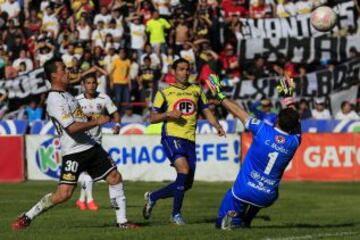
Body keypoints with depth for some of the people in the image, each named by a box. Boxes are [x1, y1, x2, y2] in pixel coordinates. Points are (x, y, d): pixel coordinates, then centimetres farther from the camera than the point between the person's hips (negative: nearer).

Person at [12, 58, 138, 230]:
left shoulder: (66, 95, 14)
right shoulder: (54, 100, -17)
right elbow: (72, 127, -23)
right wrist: (97, 122, -17)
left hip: (90, 147, 9)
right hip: (74, 153, -9)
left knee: (115, 177, 4)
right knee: (63, 194, -15)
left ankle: (121, 221, 12)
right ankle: (27, 218, 0)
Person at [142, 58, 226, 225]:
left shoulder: (197, 91, 16)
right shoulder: (164, 92, 6)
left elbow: (206, 112, 18)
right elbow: (152, 118, 6)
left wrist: (218, 127, -1)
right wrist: (168, 114, -13)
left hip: (190, 140, 5)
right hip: (171, 136, -5)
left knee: (187, 184, 3)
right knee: (184, 169, -27)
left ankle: (152, 197, 25)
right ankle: (176, 214, -17)